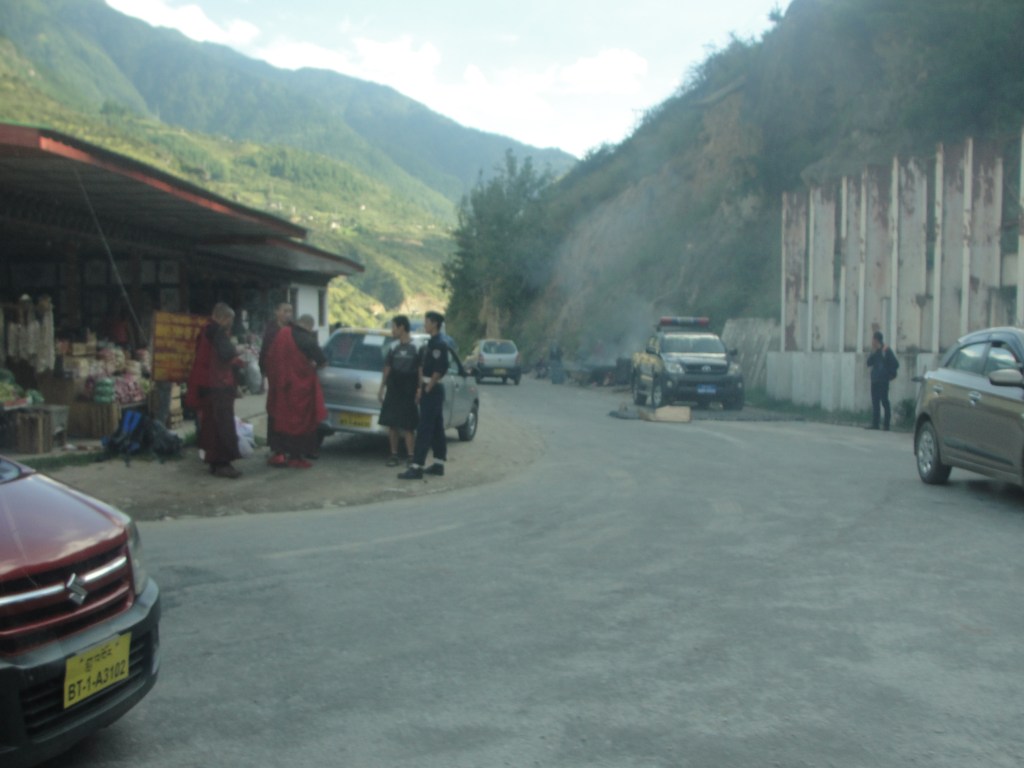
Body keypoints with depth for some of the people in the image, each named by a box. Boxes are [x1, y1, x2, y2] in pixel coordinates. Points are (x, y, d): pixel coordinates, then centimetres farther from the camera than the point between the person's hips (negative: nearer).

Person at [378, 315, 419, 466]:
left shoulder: (416, 348, -5)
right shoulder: (393, 349, 11)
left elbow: (421, 370, -6)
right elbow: (387, 369, 16)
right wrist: (382, 389, 14)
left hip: (408, 394, -5)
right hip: (392, 393, 5)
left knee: (407, 426, -5)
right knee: (392, 425, 6)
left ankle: (411, 456, 1)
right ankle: (394, 455, 14)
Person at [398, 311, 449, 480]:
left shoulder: (439, 344, -16)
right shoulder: (431, 343, 14)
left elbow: (439, 370, -20)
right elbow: (422, 366, 17)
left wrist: (427, 388, -15)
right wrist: (421, 388, 10)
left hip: (433, 391, -10)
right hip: (428, 390, 10)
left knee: (424, 429, -11)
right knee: (436, 428, 13)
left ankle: (417, 467, -12)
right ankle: (439, 464, 20)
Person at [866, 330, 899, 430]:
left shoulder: (886, 351, -7)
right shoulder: (874, 352, 12)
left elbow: (895, 364, -8)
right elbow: (869, 363, 3)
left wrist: (890, 375, -5)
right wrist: (872, 353, -8)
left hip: (883, 381, -7)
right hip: (874, 380, 7)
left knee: (884, 401, -5)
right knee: (875, 402, 6)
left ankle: (886, 424, -3)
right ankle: (875, 424, 7)